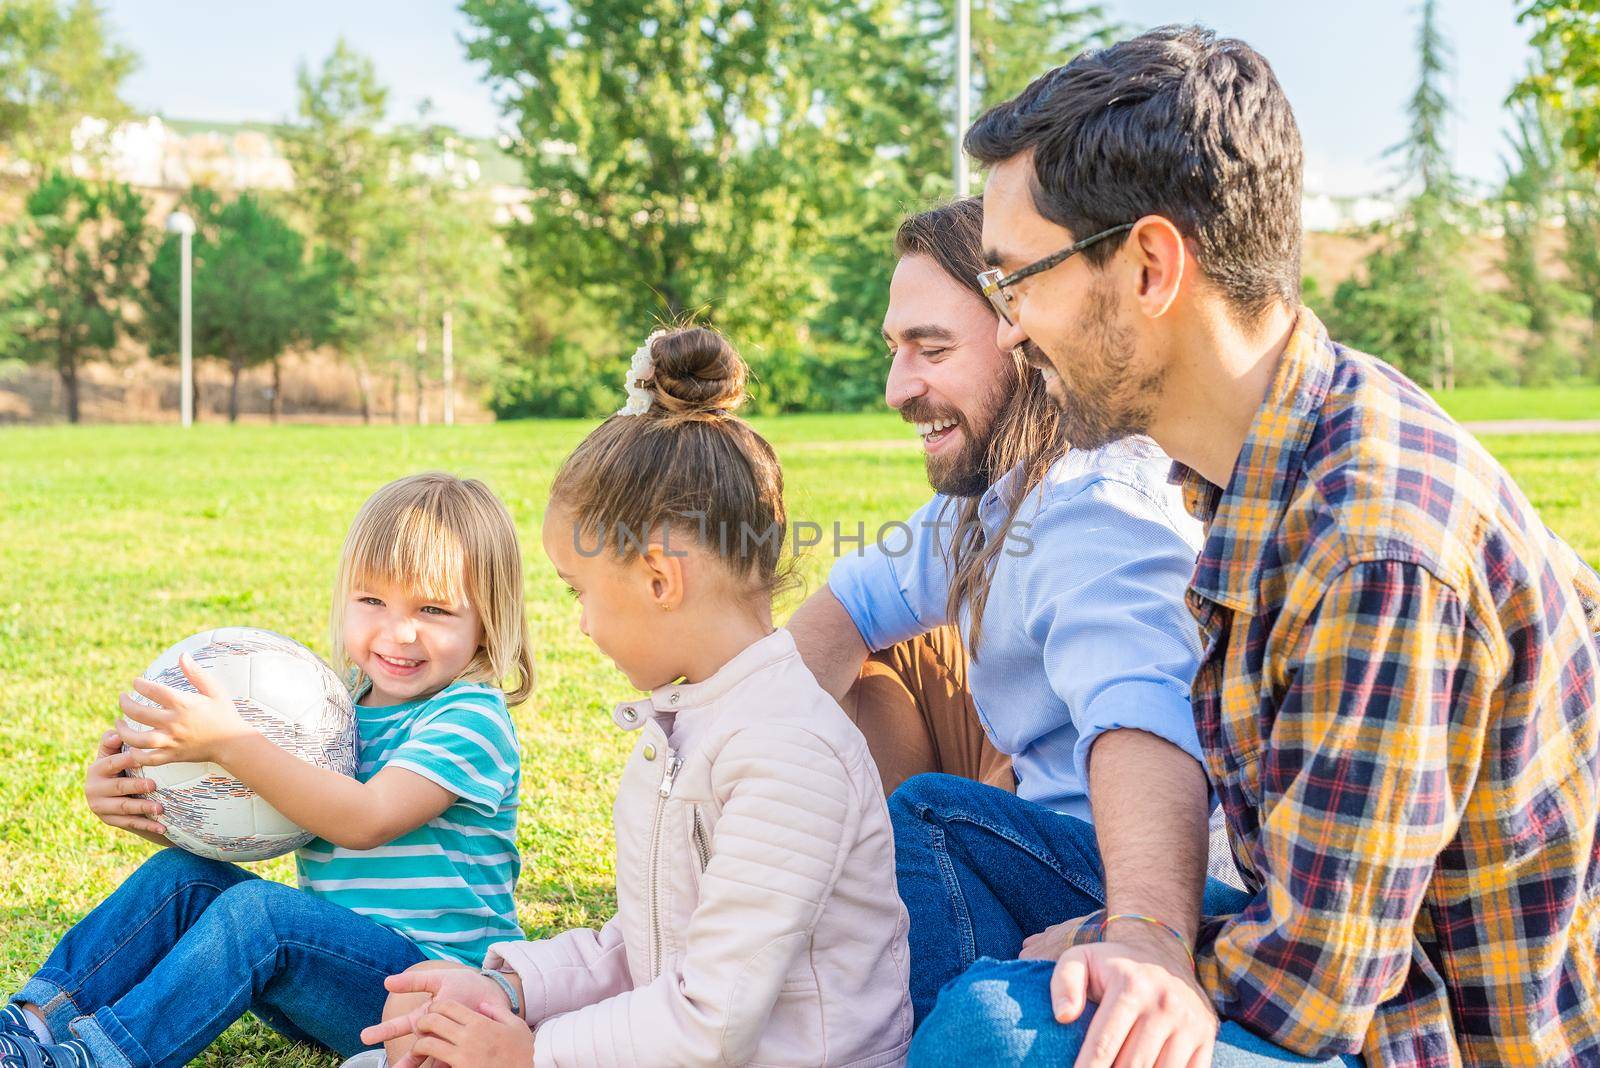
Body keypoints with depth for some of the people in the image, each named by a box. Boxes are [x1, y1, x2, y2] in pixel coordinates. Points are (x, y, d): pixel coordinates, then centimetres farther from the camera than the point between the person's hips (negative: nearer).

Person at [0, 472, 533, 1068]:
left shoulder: (471, 717, -13)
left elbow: (368, 819, -28)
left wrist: (230, 742, -32)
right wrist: (138, 809, -11)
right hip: (334, 961, 8)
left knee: (256, 910, -28)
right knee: (182, 875, -6)